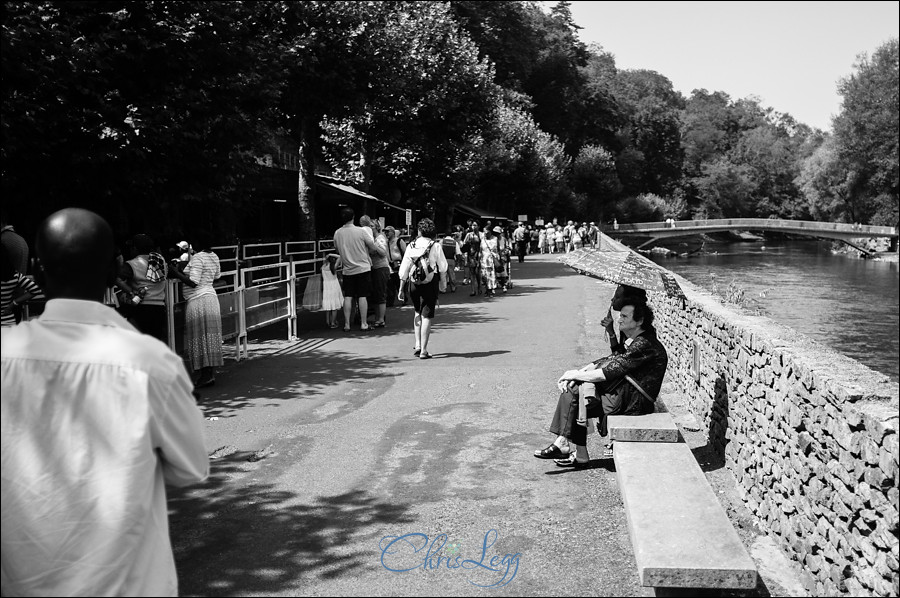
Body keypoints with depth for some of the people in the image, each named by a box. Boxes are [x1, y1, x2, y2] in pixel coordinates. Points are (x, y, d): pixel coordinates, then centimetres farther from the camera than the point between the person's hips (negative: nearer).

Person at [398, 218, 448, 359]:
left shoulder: (411, 246, 0)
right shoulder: (435, 246, -6)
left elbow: (404, 268, 2)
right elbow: (442, 268, -3)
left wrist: (401, 287, 8)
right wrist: (443, 284, 9)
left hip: (414, 283, 3)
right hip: (430, 284, -3)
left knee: (418, 312, 23)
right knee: (426, 315, 2)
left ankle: (418, 344, 15)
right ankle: (423, 350, 1)